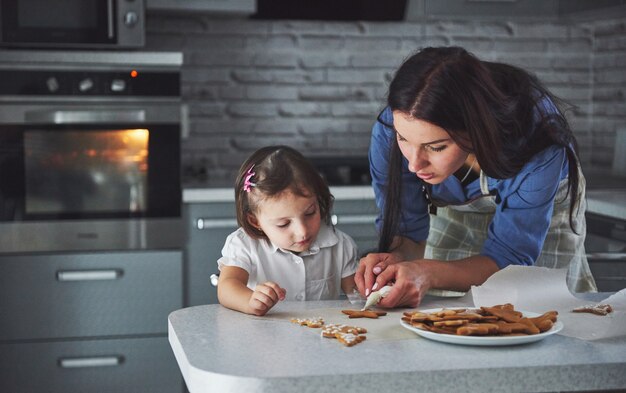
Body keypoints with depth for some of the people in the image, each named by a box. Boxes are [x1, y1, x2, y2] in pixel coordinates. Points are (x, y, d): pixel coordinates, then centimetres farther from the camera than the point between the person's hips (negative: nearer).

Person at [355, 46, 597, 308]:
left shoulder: (538, 145, -43)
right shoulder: (389, 131, -35)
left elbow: (509, 258, -36)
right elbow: (408, 231, -22)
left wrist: (429, 275, -55)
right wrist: (397, 257, -47)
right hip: (453, 210, 2)